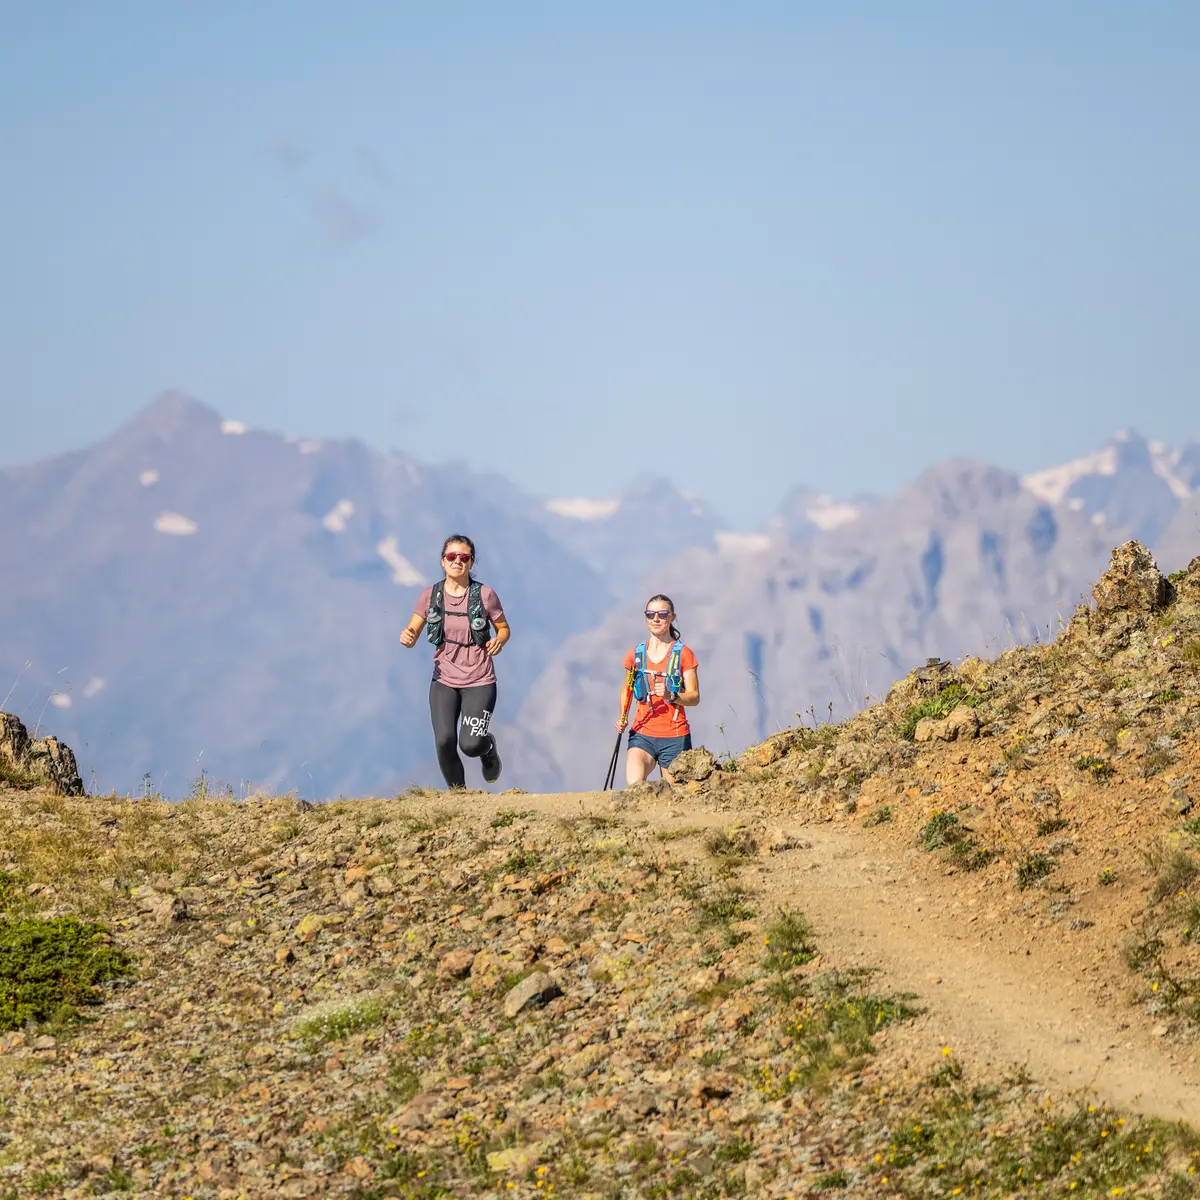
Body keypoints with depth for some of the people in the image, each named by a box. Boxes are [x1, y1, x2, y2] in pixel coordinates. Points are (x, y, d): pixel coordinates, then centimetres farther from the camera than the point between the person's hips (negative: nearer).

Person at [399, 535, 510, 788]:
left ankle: (488, 747, 26)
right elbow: (412, 632, 1)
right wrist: (406, 637, -24)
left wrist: (499, 641, -18)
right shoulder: (430, 595, -2)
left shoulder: (484, 595, -7)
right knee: (444, 742, -13)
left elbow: (503, 628, 5)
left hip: (479, 682, -2)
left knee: (471, 745, -14)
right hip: (444, 681, 2)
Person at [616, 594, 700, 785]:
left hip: (675, 738, -1)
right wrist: (623, 719, 9)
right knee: (633, 785, -25)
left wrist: (671, 696, -21)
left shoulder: (683, 654, 2)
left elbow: (694, 697, -1)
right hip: (642, 734, 1)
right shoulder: (636, 654, 9)